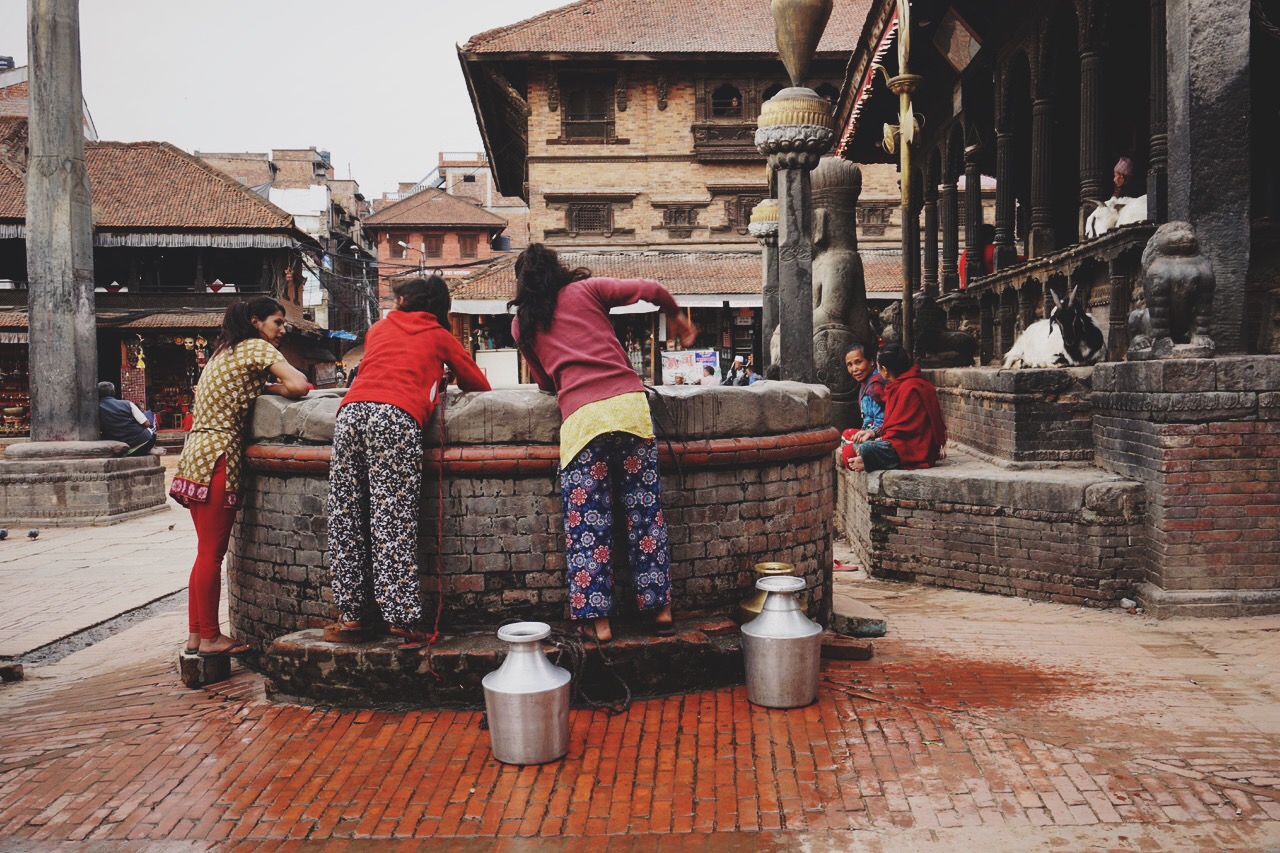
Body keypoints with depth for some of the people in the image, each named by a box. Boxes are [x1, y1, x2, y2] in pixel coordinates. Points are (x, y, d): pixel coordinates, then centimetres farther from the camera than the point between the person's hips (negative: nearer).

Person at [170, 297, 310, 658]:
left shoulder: (224, 351, 22)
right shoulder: (258, 348, -5)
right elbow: (299, 386, -17)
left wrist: (259, 386, 7)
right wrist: (269, 387, 2)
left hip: (197, 451, 9)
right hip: (218, 455, -9)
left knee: (207, 552, 11)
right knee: (212, 552, -4)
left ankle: (196, 635, 16)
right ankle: (209, 637, 1)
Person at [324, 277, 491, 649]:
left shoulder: (378, 329, 30)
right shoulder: (440, 337, 23)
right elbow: (480, 385, 28)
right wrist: (441, 384, 47)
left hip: (351, 412, 3)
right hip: (397, 417, -3)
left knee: (346, 521, 6)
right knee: (393, 523, -7)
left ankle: (350, 617, 6)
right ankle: (404, 619, -10)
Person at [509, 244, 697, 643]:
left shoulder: (521, 323, 18)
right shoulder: (586, 290, 16)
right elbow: (650, 289, 7)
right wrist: (674, 315, 24)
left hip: (580, 415, -1)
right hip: (629, 401, 1)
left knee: (587, 522, 5)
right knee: (646, 512, 8)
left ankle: (597, 619, 5)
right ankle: (660, 608, 13)